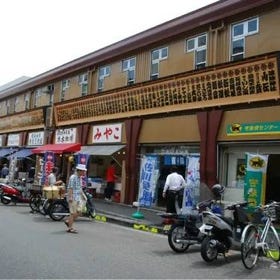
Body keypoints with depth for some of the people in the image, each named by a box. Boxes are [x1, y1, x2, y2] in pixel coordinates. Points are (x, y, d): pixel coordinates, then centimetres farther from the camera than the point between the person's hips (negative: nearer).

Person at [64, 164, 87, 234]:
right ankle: (70, 228, 6)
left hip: (78, 198, 9)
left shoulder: (80, 178, 14)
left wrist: (81, 196, 22)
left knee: (79, 212, 8)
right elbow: (70, 188, -20)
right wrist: (70, 197, -25)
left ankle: (68, 221, 24)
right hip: (73, 198, -9)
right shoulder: (73, 177, -15)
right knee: (73, 213, -4)